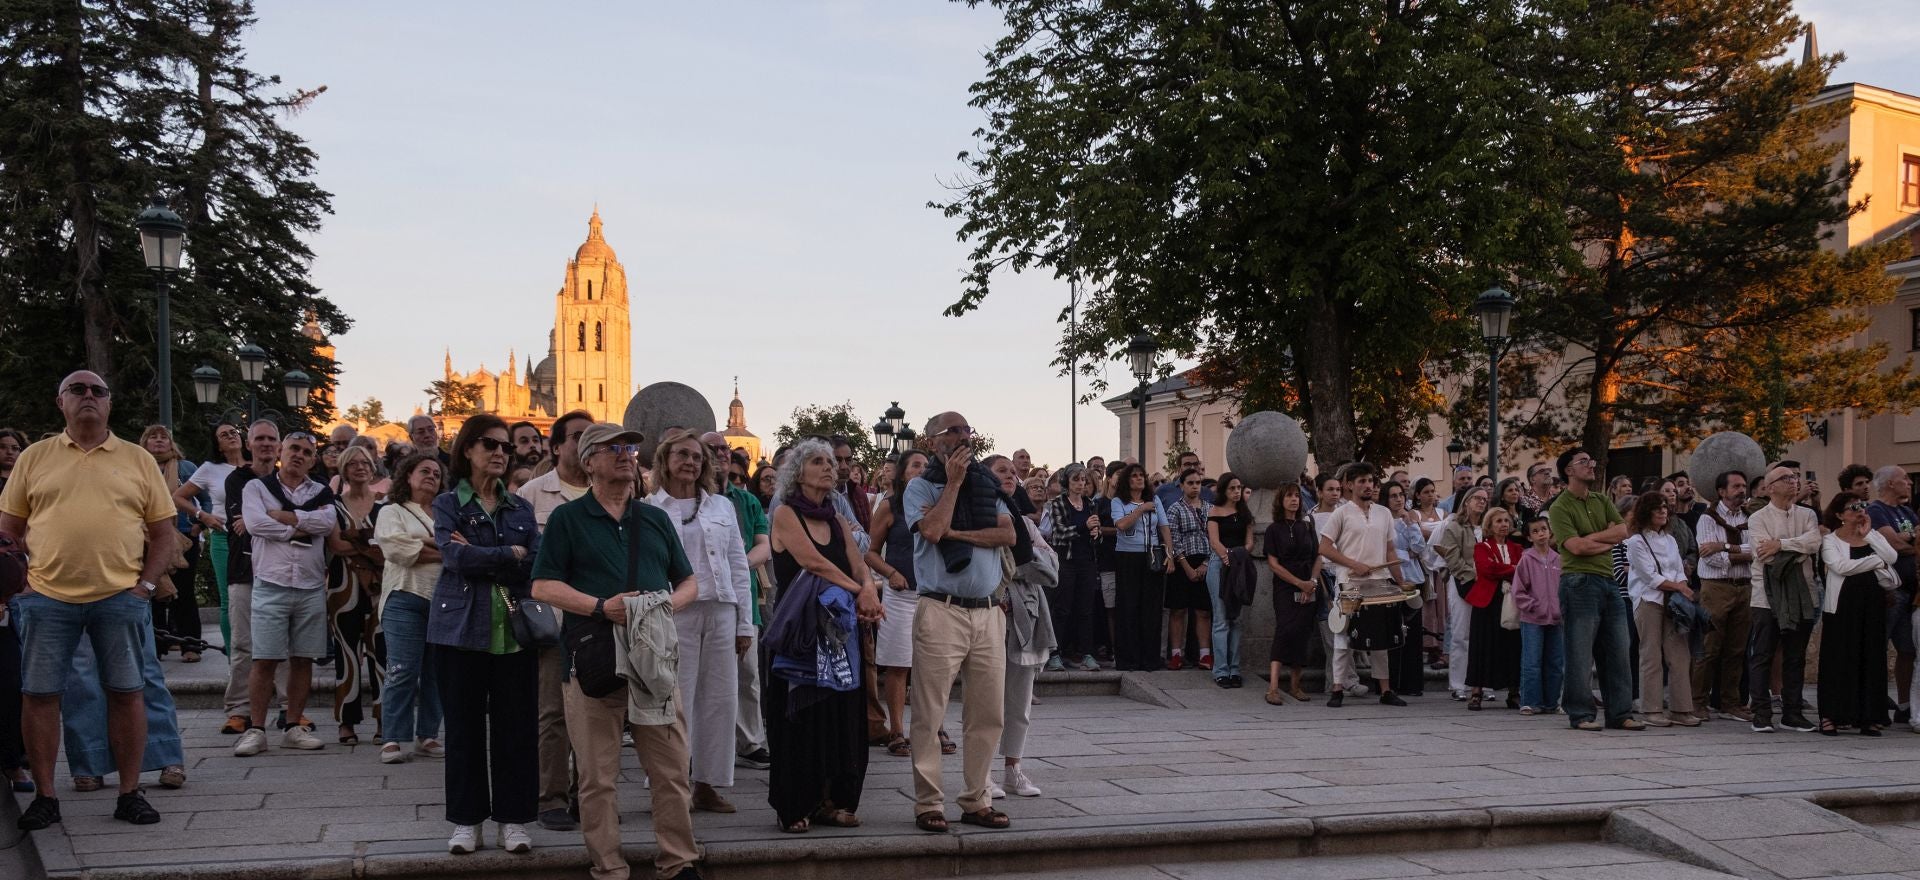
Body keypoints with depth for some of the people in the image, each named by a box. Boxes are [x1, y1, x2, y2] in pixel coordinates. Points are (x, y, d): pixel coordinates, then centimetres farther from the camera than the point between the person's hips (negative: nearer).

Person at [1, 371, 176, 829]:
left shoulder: (138, 460, 9)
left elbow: (163, 533, 10)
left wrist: (145, 584, -1)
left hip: (120, 598, 0)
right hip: (47, 598, 0)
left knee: (126, 692, 3)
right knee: (39, 694, 1)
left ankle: (130, 793, 13)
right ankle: (44, 796, 13)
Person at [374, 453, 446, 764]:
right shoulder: (392, 512, 9)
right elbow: (395, 548, -9)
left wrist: (421, 546, -7)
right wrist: (442, 551, -4)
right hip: (406, 598, -4)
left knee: (437, 672, 5)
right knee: (402, 671, -10)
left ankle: (427, 735, 12)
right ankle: (394, 739, -7)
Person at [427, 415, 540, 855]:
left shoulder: (520, 507, 11)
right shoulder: (448, 504, 3)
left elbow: (537, 565, -3)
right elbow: (455, 556, -14)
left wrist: (480, 558, -11)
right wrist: (511, 554, -8)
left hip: (514, 630, 2)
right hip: (462, 628, -2)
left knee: (516, 726, 2)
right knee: (464, 726, 4)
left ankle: (513, 819, 11)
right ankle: (466, 820, 13)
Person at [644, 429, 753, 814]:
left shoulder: (722, 508, 16)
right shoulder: (648, 511, 4)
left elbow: (739, 565, 15)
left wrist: (745, 623, 11)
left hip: (721, 613, 4)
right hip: (675, 615, -4)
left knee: (721, 699, 4)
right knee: (676, 702, -4)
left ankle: (708, 785, 13)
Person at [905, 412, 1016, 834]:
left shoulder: (986, 485, 15)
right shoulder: (921, 486, 2)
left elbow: (1007, 534, 1)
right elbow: (932, 530, -15)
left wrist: (956, 532, -8)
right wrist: (953, 482, -8)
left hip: (987, 611, 5)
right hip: (941, 610, -5)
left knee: (989, 714, 6)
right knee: (930, 714, -3)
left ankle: (975, 800, 16)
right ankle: (928, 803, 4)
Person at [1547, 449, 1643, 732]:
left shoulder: (1601, 502, 17)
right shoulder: (1560, 507, -4)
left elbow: (1622, 531, 4)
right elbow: (1576, 546, -16)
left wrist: (1589, 538, -8)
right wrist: (1607, 541, -2)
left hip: (1608, 581, 7)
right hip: (1580, 583, -7)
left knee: (1617, 653, 7)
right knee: (1580, 654, -3)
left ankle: (1620, 714, 12)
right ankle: (1580, 715, 3)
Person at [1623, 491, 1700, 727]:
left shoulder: (1670, 540, 18)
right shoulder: (1636, 542, -3)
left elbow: (1679, 571, 13)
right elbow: (1650, 577, -9)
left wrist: (1682, 589, -6)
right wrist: (1679, 586, -9)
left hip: (1672, 602, 6)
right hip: (1648, 601, -6)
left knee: (1680, 655, 0)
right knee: (1651, 657, -5)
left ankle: (1680, 709, 3)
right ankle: (1651, 710, -1)